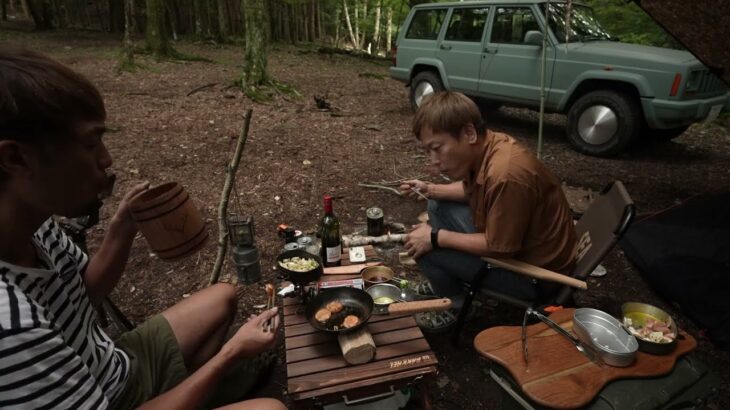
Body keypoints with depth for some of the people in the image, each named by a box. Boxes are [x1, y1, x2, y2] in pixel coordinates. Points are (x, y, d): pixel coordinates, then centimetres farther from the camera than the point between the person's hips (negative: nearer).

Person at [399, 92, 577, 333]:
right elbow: (471, 191, 12)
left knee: (423, 246, -18)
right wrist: (430, 190, -1)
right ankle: (446, 283, 28)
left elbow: (499, 248, -25)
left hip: (535, 273, -9)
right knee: (438, 206, 12)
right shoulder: (487, 145, -8)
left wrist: (436, 238, -18)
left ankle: (457, 306, 10)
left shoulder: (506, 175, -35)